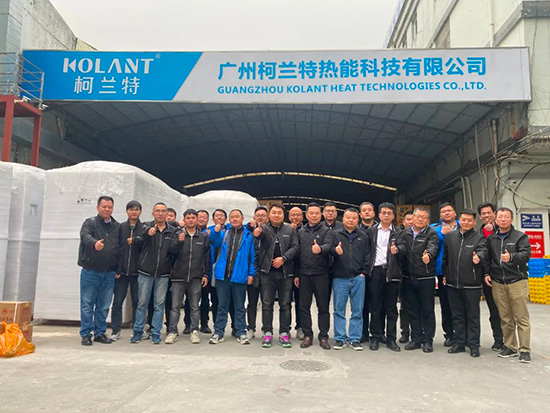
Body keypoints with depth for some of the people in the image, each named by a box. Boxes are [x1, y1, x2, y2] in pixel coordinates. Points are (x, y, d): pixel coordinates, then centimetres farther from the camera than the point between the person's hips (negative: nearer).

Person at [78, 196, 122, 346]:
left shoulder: (117, 226, 12)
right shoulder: (90, 222, 1)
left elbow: (121, 247, 12)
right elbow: (84, 235, -20)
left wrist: (119, 268, 6)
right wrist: (94, 243, -42)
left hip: (109, 273, 3)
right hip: (90, 271, -3)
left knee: (104, 306, 9)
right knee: (87, 304, 2)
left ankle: (100, 333, 20)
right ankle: (86, 334, 13)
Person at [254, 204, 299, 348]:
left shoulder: (290, 230, 8)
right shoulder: (264, 228, 3)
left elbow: (295, 247, 0)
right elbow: (261, 234, -20)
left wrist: (283, 258, -14)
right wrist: (257, 233, -45)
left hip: (286, 272, 1)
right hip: (267, 272, -1)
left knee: (285, 304, 7)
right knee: (267, 304, 4)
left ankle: (284, 333, 17)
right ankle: (267, 333, 14)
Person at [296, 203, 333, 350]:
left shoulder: (326, 230, 2)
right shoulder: (301, 232, 12)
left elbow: (329, 245, -16)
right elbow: (297, 252, 11)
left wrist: (320, 249, -40)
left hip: (321, 274, -3)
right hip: (304, 274, 3)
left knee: (323, 307, 4)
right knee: (304, 306, 7)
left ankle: (323, 337, 14)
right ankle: (307, 335, 18)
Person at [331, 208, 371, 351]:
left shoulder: (363, 236, 12)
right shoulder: (335, 234, 7)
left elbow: (367, 256, 10)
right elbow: (329, 249, -2)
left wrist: (364, 272, 0)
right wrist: (336, 251, -25)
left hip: (358, 278, 2)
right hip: (340, 278, -1)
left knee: (357, 310, 6)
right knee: (339, 310, 3)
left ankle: (355, 339, 16)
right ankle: (340, 338, 13)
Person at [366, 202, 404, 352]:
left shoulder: (398, 232, 8)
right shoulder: (371, 231, 11)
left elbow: (403, 247, -9)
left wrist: (397, 249, -31)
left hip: (392, 272, 0)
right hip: (375, 271, 0)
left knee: (391, 307, 6)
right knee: (375, 307, 5)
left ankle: (391, 339, 14)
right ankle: (376, 337, 14)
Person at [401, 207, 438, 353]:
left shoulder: (431, 233, -4)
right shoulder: (405, 234, 10)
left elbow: (432, 247, -22)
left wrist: (428, 255, -43)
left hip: (426, 278, -4)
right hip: (409, 278, 4)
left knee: (427, 310, 5)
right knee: (413, 310, 12)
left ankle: (428, 340, 17)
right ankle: (416, 339, 23)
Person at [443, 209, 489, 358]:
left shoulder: (479, 238, -1)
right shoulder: (450, 236, 9)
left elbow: (483, 251, -20)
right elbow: (445, 257, 15)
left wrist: (478, 257, -42)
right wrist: (445, 274, 13)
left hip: (472, 284, -4)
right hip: (453, 284, 4)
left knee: (473, 315, 5)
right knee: (457, 315, 12)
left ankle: (474, 345, 16)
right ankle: (459, 343, 23)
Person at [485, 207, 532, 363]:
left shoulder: (520, 236, 2)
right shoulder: (491, 238, 13)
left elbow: (526, 254, -11)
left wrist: (511, 257, -29)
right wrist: (486, 274, 3)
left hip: (517, 281, -3)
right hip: (497, 284, 3)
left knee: (522, 319, -2)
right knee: (505, 319, 8)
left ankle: (525, 350, 5)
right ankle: (510, 347, 18)